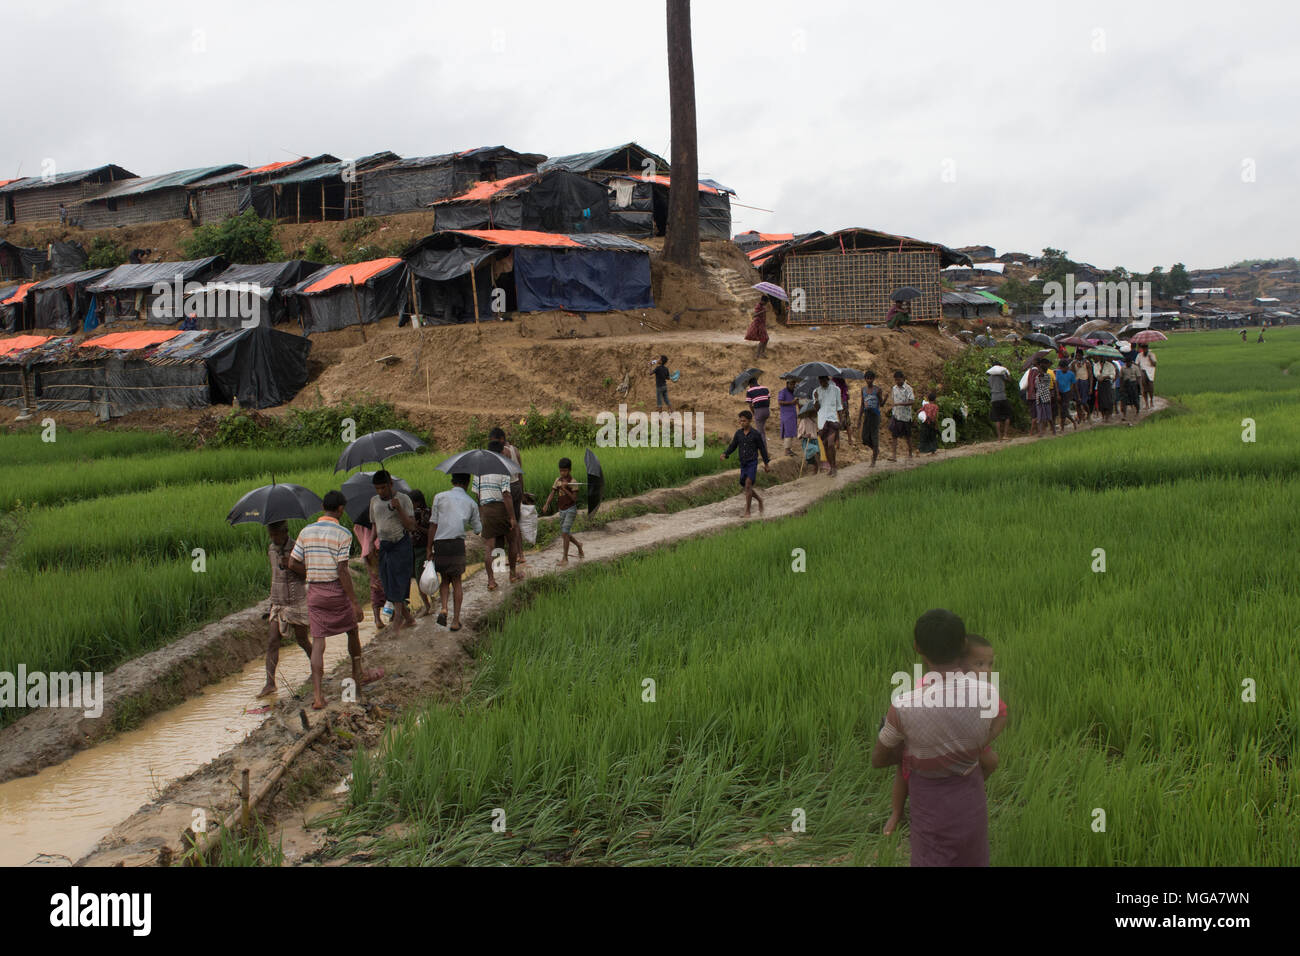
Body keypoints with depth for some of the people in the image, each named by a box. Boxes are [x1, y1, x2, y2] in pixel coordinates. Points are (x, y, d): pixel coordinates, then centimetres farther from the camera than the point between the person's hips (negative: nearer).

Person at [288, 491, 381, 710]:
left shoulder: (306, 531, 4)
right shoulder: (342, 534, -11)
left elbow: (293, 563, 3)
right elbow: (342, 570, -16)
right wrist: (355, 602, -12)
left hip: (314, 591, 4)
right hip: (336, 590, -4)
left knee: (317, 641, 2)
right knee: (352, 631, 21)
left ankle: (317, 695, -5)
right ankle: (358, 676, 38)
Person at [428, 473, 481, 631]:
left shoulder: (440, 497, 6)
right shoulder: (471, 503, 10)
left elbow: (433, 525, 1)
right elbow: (478, 530, 15)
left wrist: (429, 548, 5)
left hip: (440, 544, 0)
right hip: (458, 544, 0)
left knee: (444, 578, 17)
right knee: (457, 581, 9)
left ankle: (443, 609, -5)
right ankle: (456, 620, 7)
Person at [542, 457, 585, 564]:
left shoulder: (573, 482, -11)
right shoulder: (558, 481, 4)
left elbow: (574, 498, -15)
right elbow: (552, 494, -1)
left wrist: (565, 489, -24)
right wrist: (546, 504, -16)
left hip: (571, 509, -6)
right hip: (562, 510, 6)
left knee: (565, 532, -14)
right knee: (564, 534, 13)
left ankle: (565, 558, -9)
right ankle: (578, 544, 41)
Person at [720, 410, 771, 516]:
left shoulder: (756, 434, -8)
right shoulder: (738, 433, 3)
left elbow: (762, 449, -1)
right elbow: (733, 446, 6)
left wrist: (766, 464, 4)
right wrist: (725, 454, -13)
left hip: (752, 463, -5)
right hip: (743, 463, 5)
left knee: (748, 485, -17)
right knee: (745, 487, 11)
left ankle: (747, 511, -13)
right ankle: (759, 499, 37)